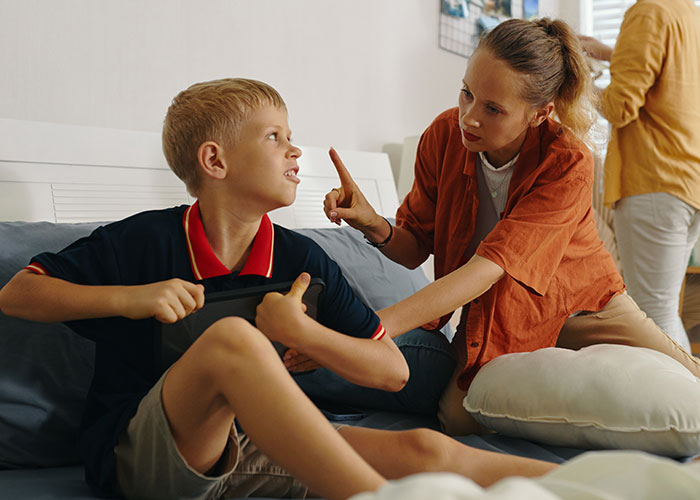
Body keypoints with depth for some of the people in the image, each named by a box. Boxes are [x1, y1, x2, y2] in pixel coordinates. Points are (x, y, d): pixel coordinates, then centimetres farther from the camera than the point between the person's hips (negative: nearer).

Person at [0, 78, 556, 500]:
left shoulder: (301, 260, 3)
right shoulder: (143, 241, -6)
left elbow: (394, 371, 2)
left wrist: (303, 332, -17)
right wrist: (127, 298, -16)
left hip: (250, 447, 4)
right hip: (135, 453, -4)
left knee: (424, 449, -19)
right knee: (233, 336, -35)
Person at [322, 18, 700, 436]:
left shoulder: (569, 164, -28)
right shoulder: (444, 136, -16)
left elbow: (490, 266, -38)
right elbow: (414, 248, -8)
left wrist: (376, 327, -47)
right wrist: (375, 227, -33)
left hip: (582, 303, -2)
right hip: (492, 312, 2)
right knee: (461, 417, -24)